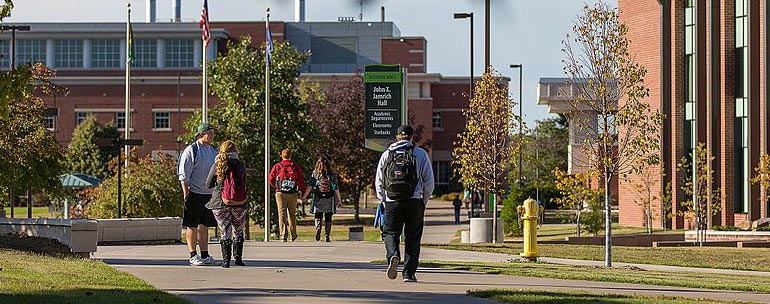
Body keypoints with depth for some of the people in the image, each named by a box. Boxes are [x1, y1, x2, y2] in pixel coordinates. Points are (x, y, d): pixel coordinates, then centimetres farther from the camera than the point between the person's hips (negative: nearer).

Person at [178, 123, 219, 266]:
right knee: (192, 226, -1)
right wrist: (186, 193, -14)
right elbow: (183, 175, -9)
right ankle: (193, 256, 3)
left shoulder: (213, 151, 14)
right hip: (194, 194, -7)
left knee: (205, 226, 10)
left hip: (210, 194, 7)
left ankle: (205, 255, 14)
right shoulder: (191, 150, -8)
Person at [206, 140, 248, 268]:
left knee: (225, 232, 5)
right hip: (239, 204, 1)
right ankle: (238, 257, 16)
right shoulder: (240, 165, 1)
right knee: (238, 231, 17)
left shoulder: (217, 166, -2)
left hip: (221, 203, -1)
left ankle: (226, 260, 1)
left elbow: (208, 184, 6)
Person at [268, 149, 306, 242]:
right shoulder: (296, 167, 2)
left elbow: (271, 179, 2)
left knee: (282, 213, -2)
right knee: (292, 214, 13)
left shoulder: (277, 166, 1)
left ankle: (283, 235, -13)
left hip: (280, 193, -1)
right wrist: (303, 191, 11)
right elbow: (301, 181, -1)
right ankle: (293, 235, 21)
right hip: (292, 194, 1)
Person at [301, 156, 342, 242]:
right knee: (328, 219, 8)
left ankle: (318, 228, -22)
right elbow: (336, 189, 3)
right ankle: (327, 236, 5)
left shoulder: (315, 174, 1)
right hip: (330, 200, 0)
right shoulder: (332, 175, 2)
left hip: (318, 199, 0)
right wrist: (339, 200, 11)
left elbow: (310, 186, -5)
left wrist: (304, 196, 1)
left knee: (318, 217, 7)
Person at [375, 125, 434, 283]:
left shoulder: (387, 155, 9)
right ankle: (409, 273, 5)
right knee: (412, 237, 7)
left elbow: (378, 181, 10)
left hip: (392, 201, 1)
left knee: (390, 232, 12)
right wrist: (424, 200, 12)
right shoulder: (420, 154, 4)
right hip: (415, 201, -1)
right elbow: (429, 180, 1)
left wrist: (383, 200, 20)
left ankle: (393, 255, -18)